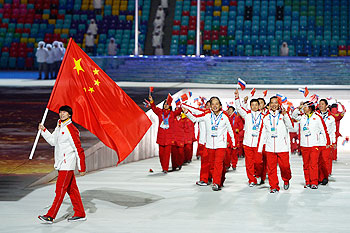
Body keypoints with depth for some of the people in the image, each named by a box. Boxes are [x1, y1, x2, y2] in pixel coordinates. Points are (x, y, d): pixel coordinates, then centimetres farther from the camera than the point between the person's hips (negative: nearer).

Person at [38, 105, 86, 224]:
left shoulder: (70, 129, -15)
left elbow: (79, 150, -15)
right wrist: (43, 130, 15)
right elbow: (53, 141, 27)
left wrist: (82, 168, -15)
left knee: (60, 189, -8)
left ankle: (50, 216, -9)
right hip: (61, 163, 9)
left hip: (67, 164, -9)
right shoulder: (59, 127, 13)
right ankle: (80, 214, 18)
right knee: (71, 189, 12)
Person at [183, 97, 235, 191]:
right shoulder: (207, 115, 3)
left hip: (221, 144, -3)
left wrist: (233, 142, 13)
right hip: (210, 144, 3)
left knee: (218, 163, -15)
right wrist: (187, 112, -9)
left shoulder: (224, 116, 0)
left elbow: (230, 129, 9)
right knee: (212, 164, 8)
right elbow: (195, 119, 5)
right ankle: (220, 181, 20)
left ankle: (216, 183, -18)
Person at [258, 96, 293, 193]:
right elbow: (262, 133, 13)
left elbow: (290, 126, -13)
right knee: (271, 168, 1)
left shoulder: (283, 115, 3)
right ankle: (274, 186, 11)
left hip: (282, 147, -2)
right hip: (270, 148, 2)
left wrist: (285, 114, -24)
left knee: (284, 166, -2)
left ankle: (286, 180, 26)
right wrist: (260, 147, 9)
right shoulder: (266, 117, 11)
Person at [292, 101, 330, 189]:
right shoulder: (302, 117, 9)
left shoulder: (317, 117, 0)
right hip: (304, 145, 4)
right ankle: (307, 182, 13)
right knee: (306, 164, 6)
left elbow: (324, 130, 5)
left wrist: (328, 142, 6)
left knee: (313, 164, -9)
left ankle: (314, 183, -5)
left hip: (314, 145, -4)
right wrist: (298, 108, -12)